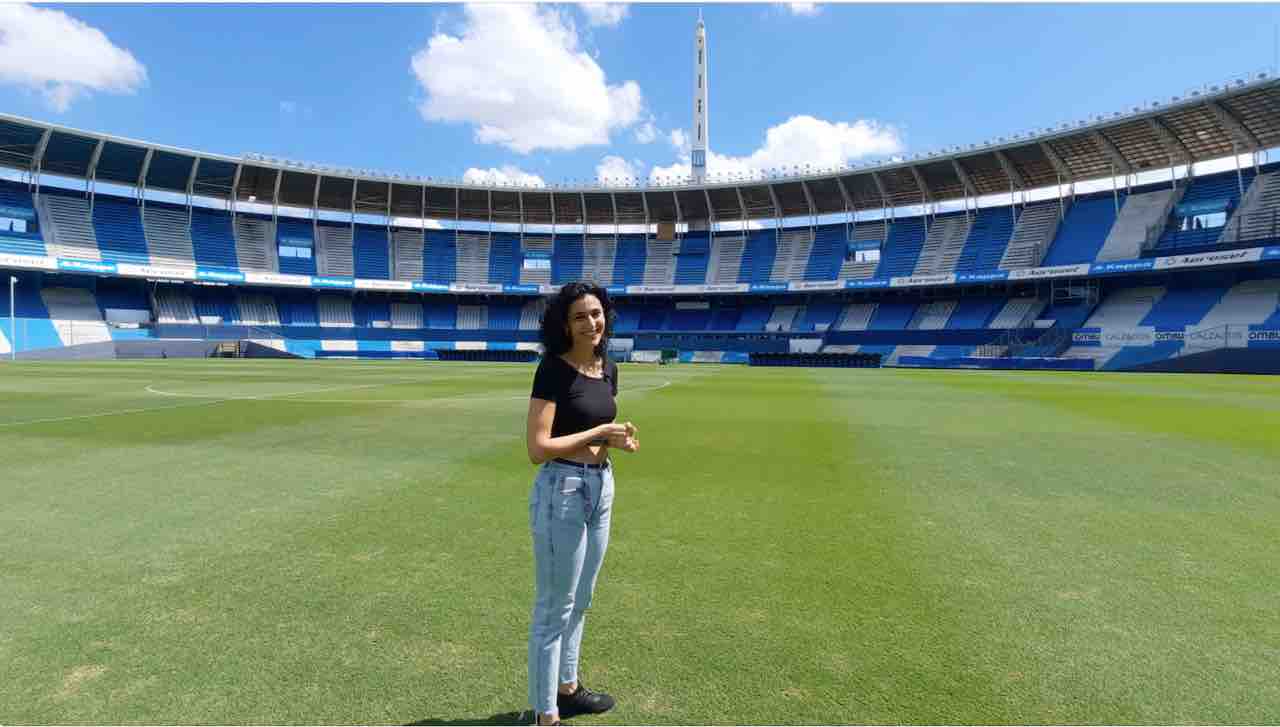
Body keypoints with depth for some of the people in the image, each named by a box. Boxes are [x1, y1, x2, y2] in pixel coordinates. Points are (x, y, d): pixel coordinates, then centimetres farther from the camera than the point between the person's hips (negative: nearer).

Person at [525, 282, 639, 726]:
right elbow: (537, 449, -22)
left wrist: (617, 441, -7)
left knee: (579, 601, 23)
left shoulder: (608, 369, 5)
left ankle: (567, 687, 43)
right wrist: (601, 433, -17)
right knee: (554, 608, 7)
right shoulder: (553, 369, -17)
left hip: (601, 488, 8)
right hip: (561, 492, -8)